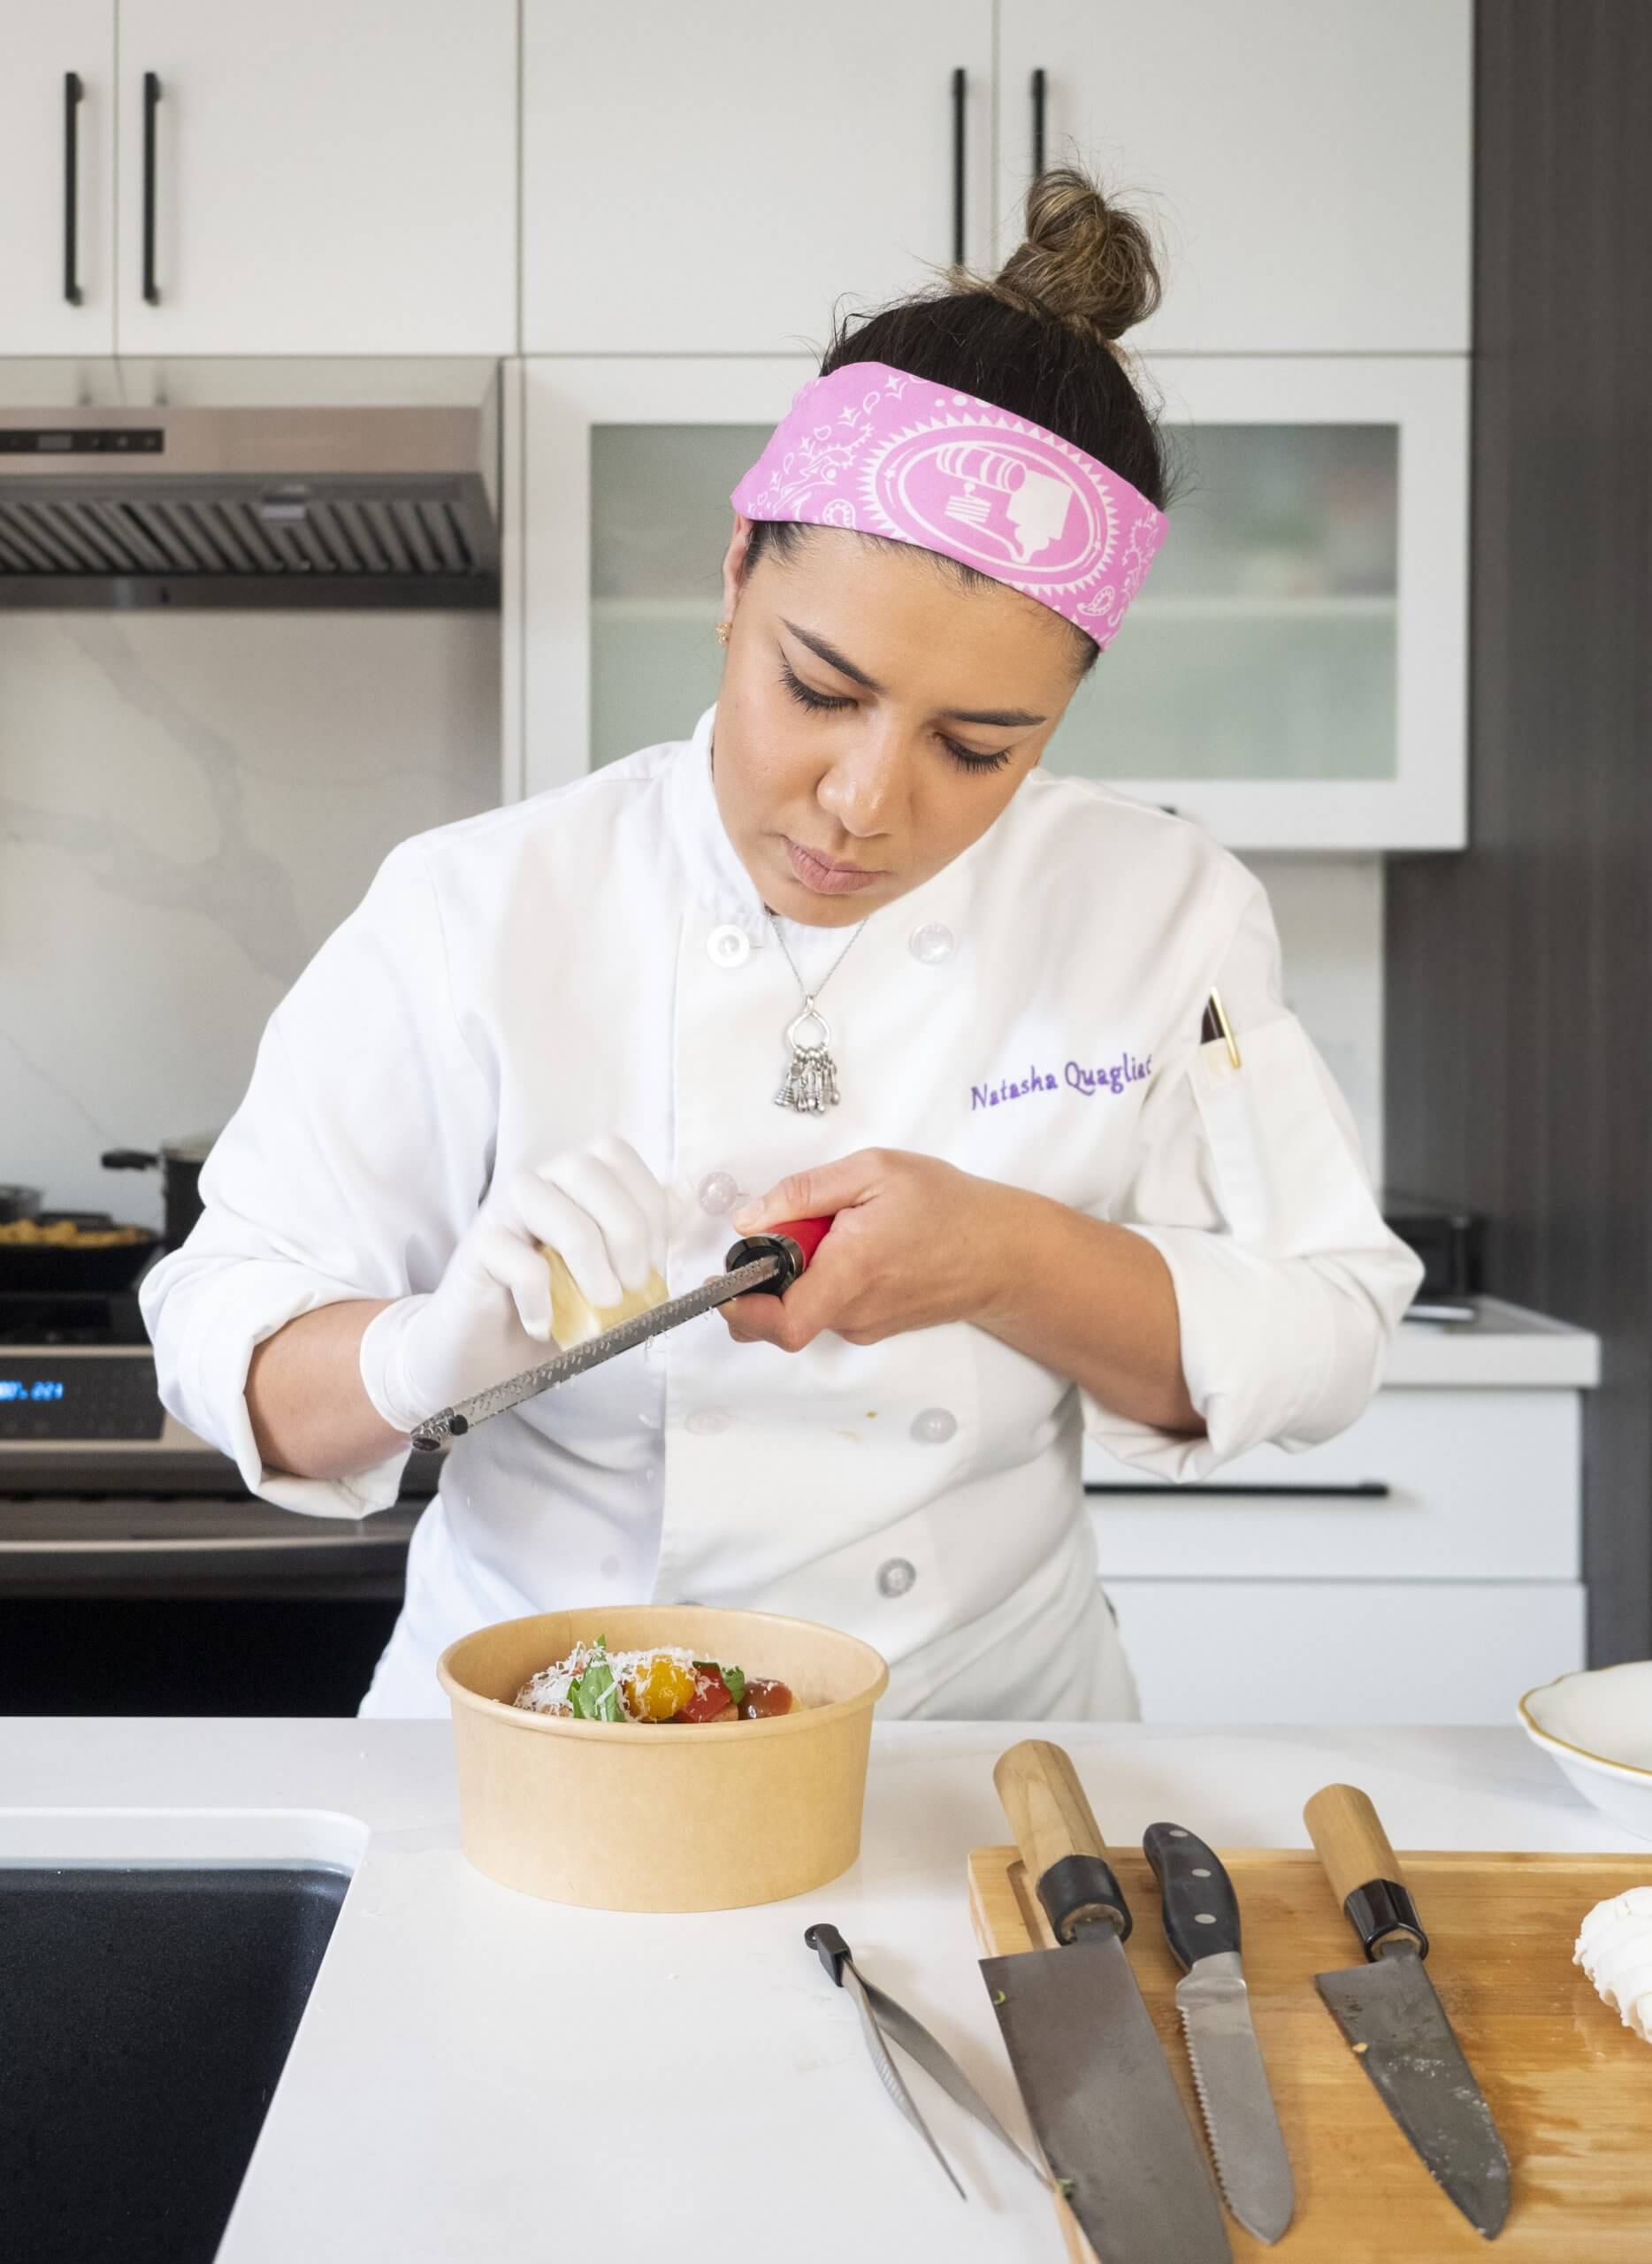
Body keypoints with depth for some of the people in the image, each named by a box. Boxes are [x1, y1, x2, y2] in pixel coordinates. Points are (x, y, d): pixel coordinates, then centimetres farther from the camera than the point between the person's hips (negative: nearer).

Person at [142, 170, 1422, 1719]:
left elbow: (1324, 1340, -2)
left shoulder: (1163, 913, -3)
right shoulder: (478, 912, -8)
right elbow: (229, 1347, -6)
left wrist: (1008, 1263, -19)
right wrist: (434, 1351, -28)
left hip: (981, 1736, 3)